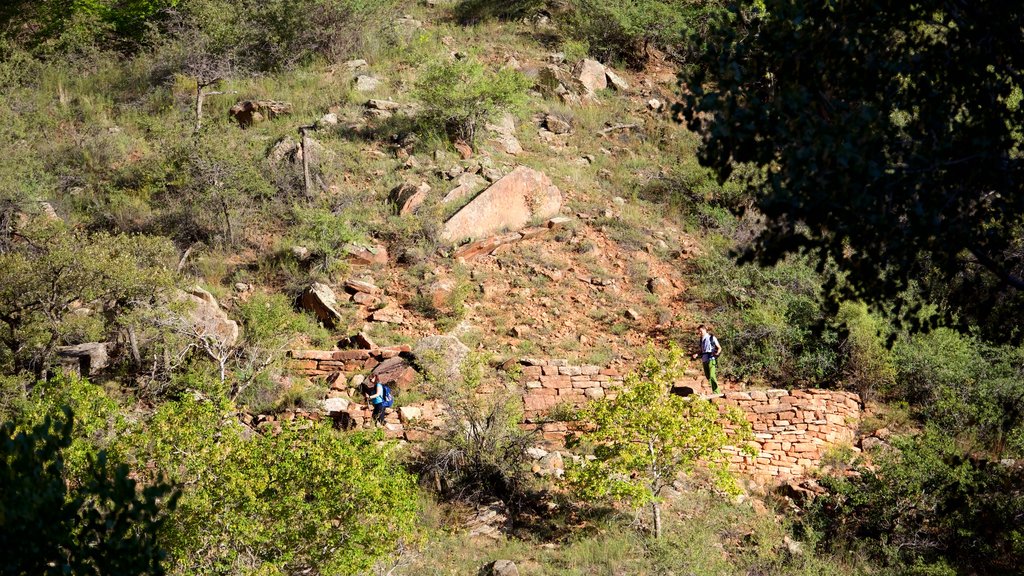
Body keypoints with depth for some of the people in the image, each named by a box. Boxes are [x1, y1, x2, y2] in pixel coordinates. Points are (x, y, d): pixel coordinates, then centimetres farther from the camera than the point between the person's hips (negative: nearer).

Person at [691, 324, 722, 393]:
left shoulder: (712, 338, -1)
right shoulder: (702, 339, 16)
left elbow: (719, 348, 2)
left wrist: (717, 353, -17)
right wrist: (696, 354, 5)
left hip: (711, 359, -7)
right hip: (704, 360, 7)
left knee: (712, 376, -17)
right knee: (708, 377, 6)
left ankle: (716, 392, -16)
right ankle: (714, 391, 15)